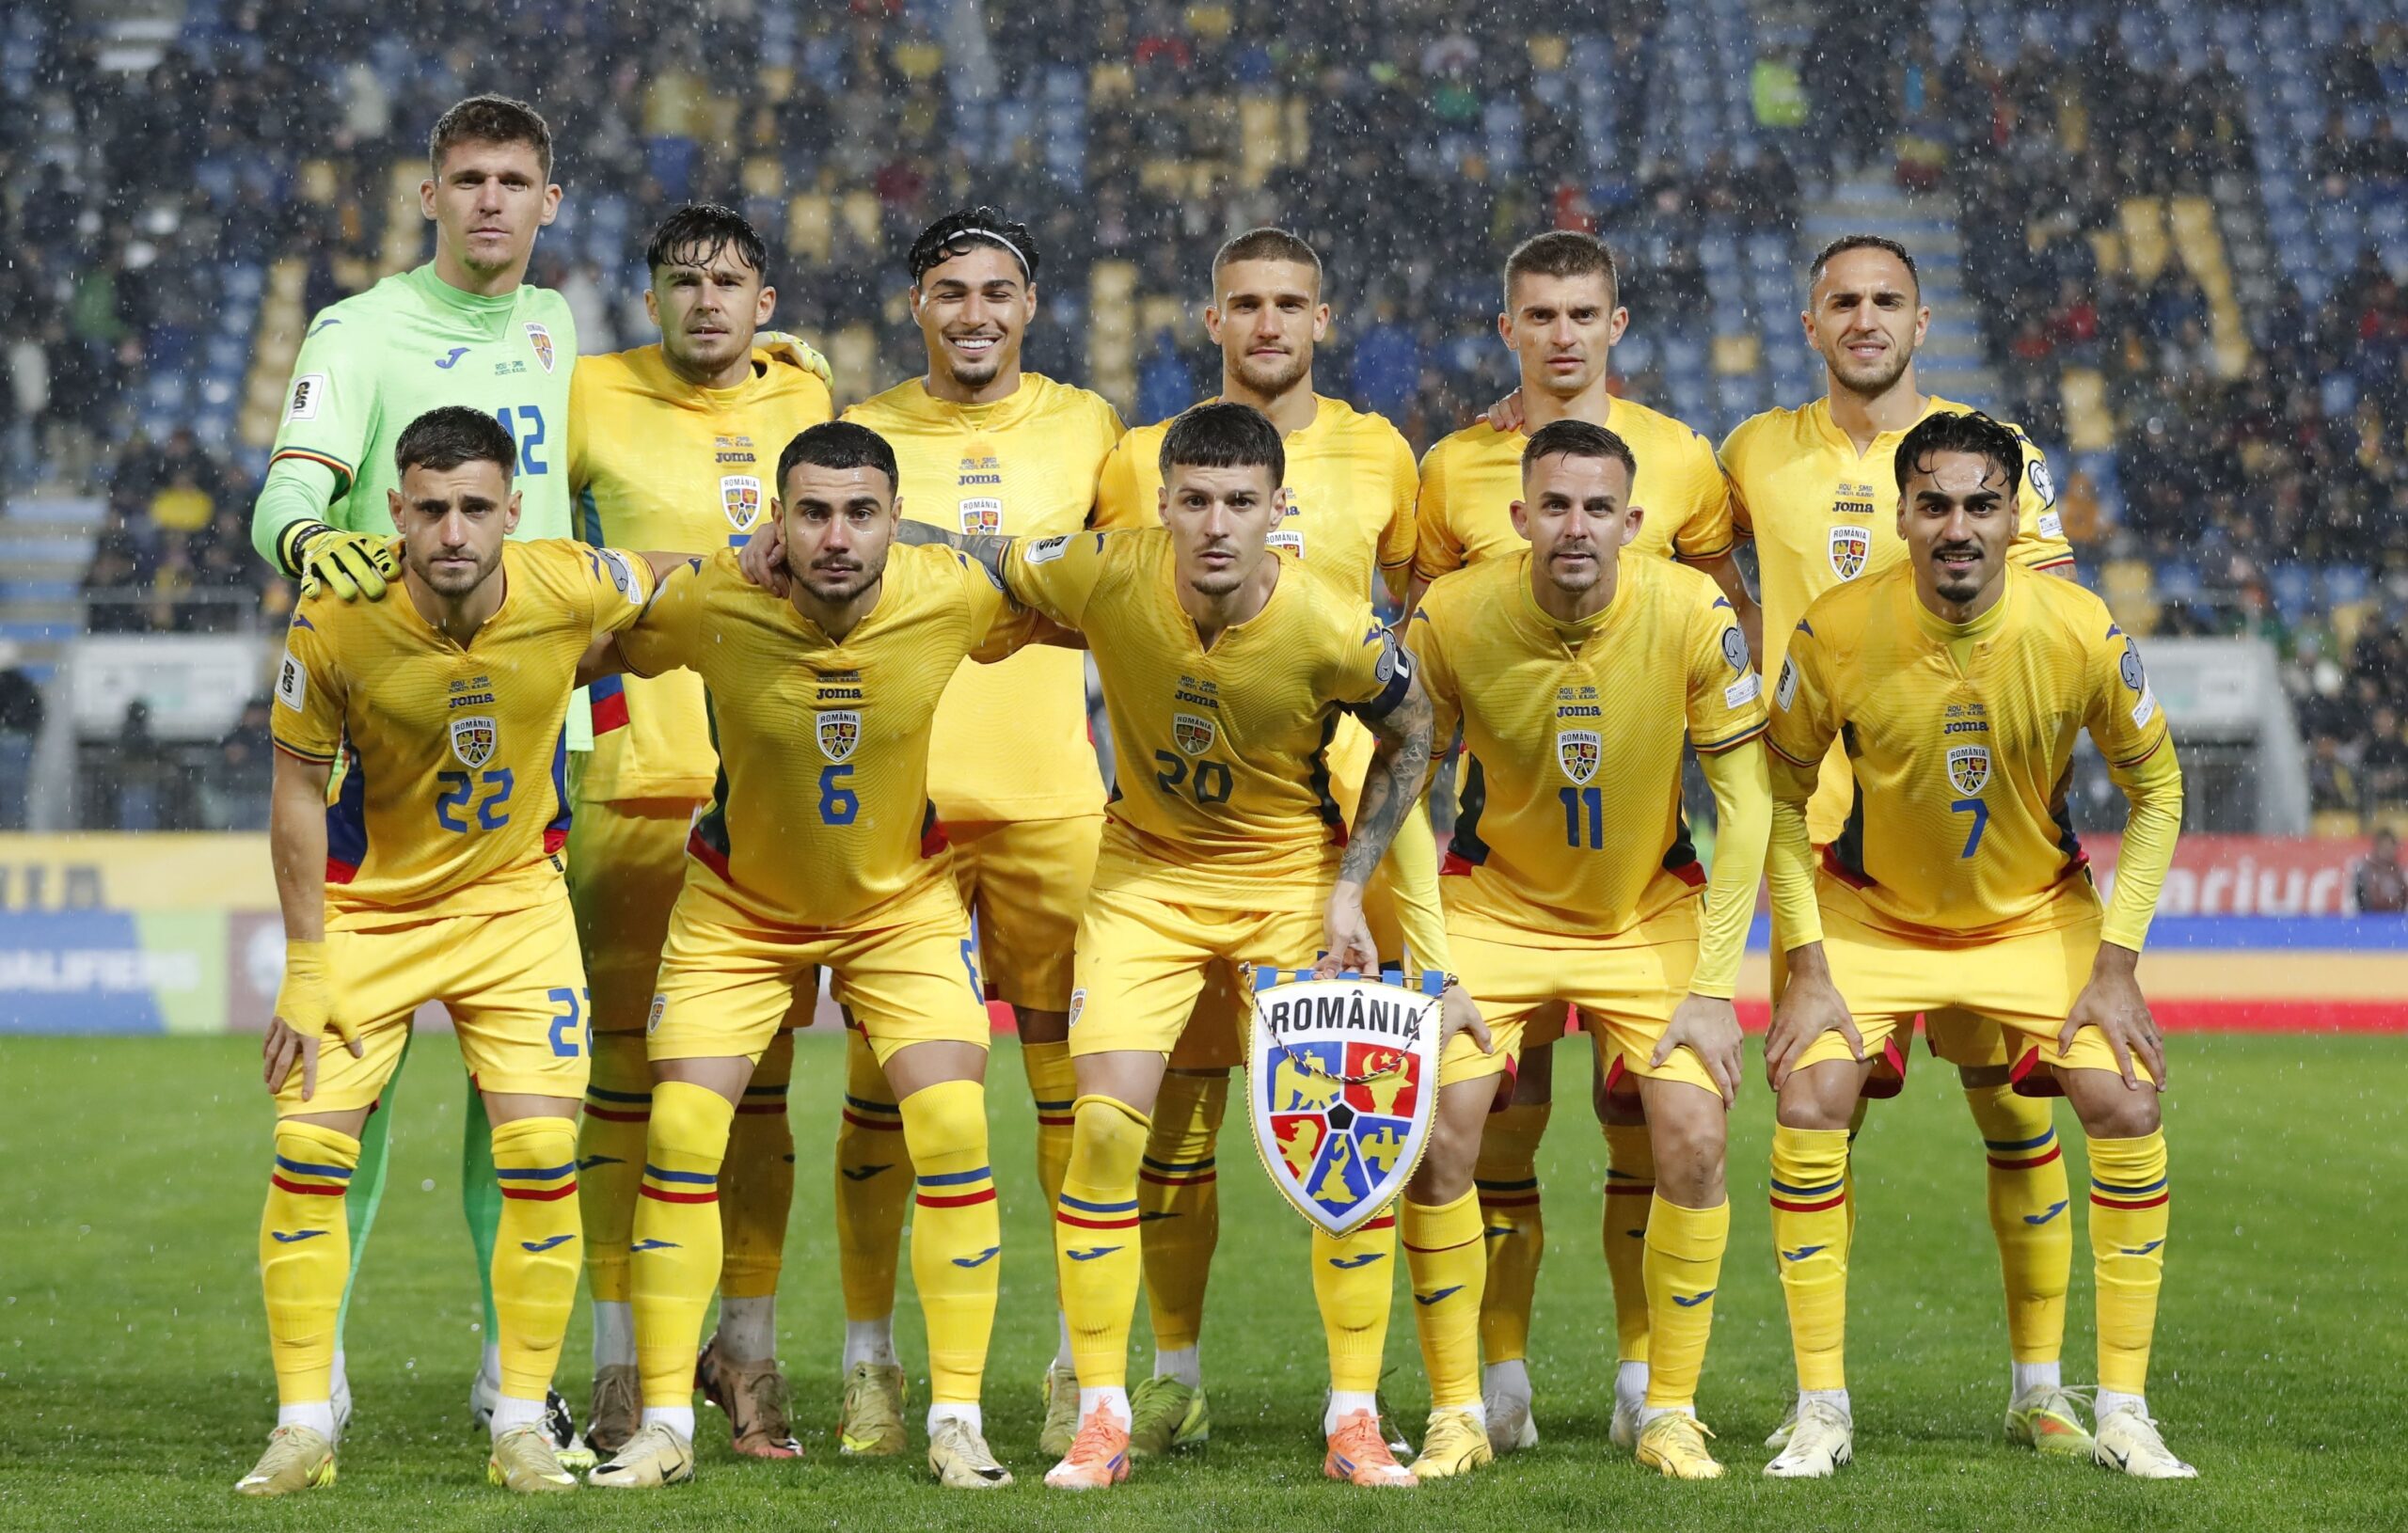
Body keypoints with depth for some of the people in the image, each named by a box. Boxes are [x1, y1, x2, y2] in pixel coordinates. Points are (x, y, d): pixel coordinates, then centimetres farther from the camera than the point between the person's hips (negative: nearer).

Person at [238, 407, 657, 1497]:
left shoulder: (574, 590, -21)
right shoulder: (334, 621, -22)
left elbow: (670, 599, 5)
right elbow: (299, 790, -10)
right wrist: (305, 971, -9)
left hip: (517, 898, 1)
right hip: (367, 904, -1)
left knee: (541, 1151, -9)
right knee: (309, 1148, -9)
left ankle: (522, 1424, 4)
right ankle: (304, 1426, 2)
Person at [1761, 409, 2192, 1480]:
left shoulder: (2080, 633, -22)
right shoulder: (1835, 633, -23)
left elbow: (2156, 790, -6)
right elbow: (1783, 798, -7)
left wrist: (2116, 965, -12)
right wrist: (1808, 968, -13)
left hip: (2040, 912, 0)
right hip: (1872, 910, 0)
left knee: (2128, 1110, -15)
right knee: (1809, 1105, -18)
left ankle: (2123, 1413, -1)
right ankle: (1820, 1413, -5)